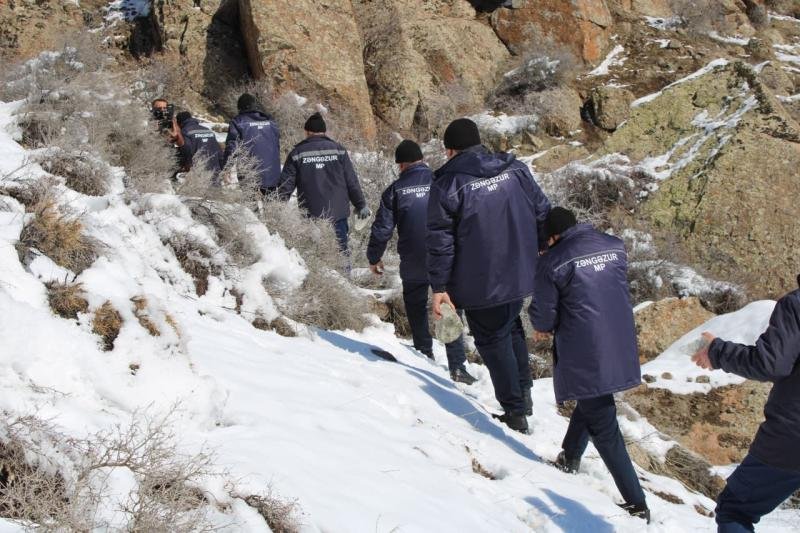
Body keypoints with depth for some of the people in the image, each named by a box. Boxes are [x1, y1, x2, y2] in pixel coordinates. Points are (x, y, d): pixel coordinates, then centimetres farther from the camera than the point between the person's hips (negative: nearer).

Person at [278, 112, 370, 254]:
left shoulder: (297, 153, 1)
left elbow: (286, 185, 1)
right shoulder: (338, 149, 3)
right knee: (341, 252, 7)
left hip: (310, 216, -1)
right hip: (338, 214, 1)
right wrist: (361, 206, 12)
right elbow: (352, 182, 3)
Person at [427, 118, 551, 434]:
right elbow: (543, 212, 8)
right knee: (511, 326, 27)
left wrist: (439, 287, -7)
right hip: (520, 275, 5)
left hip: (479, 285, -5)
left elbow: (440, 240, -12)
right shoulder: (516, 170, 2)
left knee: (493, 340, 9)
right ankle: (523, 393, 29)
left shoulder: (447, 184, -12)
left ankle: (515, 412, 14)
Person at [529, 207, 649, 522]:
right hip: (620, 351, 6)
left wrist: (544, 327, 19)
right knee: (590, 405, 28)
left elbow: (543, 315, -6)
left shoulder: (553, 262, -12)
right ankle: (570, 458, 44)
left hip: (584, 357, -6)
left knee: (604, 429, 3)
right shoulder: (615, 247, 5)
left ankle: (636, 503, 4)